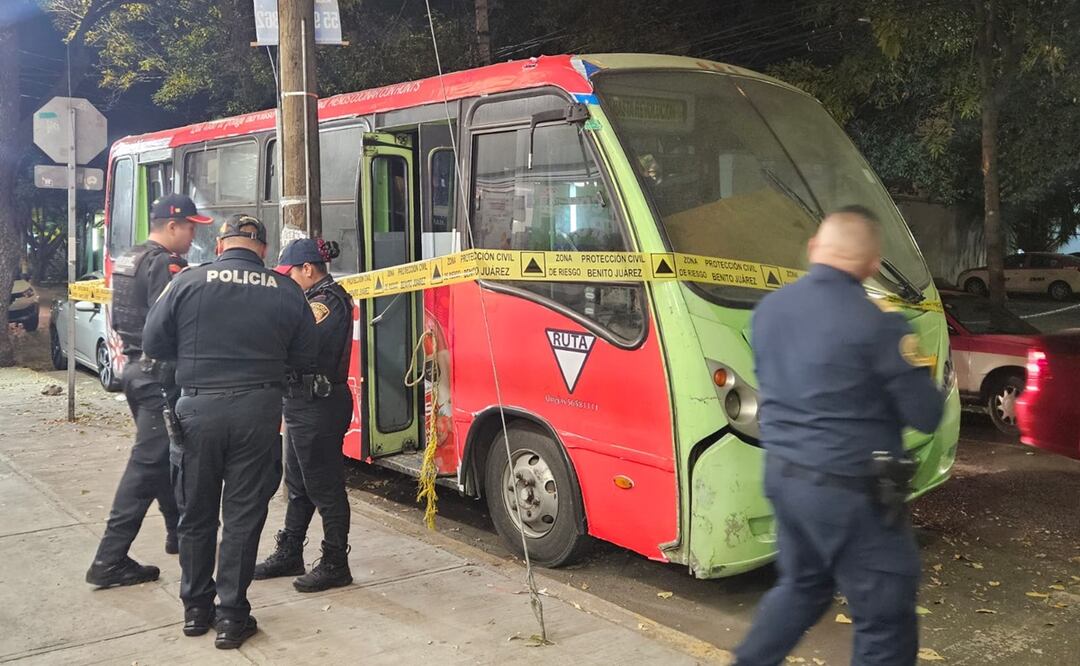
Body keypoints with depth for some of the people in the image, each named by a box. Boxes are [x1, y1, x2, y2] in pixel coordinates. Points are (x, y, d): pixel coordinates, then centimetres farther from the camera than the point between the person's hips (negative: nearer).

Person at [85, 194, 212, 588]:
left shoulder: (130, 260, 13)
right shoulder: (164, 265, -17)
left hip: (136, 368, 10)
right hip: (160, 375, -10)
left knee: (164, 456, 21)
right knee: (147, 464, -6)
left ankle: (179, 533, 35)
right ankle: (110, 562, -4)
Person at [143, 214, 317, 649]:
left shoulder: (189, 282, -4)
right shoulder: (287, 292, -1)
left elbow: (154, 344, 1)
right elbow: (304, 361, 2)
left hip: (198, 408, 1)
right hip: (257, 412, 0)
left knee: (196, 514, 16)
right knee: (243, 516, 8)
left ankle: (196, 608, 28)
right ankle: (232, 616, 13)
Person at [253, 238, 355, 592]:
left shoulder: (327, 300, -16)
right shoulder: (319, 298, 15)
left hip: (318, 407, -11)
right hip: (304, 403, 11)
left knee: (325, 487, -1)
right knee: (298, 484, 19)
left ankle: (335, 565, 10)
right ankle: (289, 553, 31)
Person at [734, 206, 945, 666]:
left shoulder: (769, 309, 3)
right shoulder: (877, 324, -18)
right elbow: (927, 416, -12)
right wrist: (908, 360, 6)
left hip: (782, 475, 8)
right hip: (849, 489, -7)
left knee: (801, 585, 27)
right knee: (885, 619, 7)